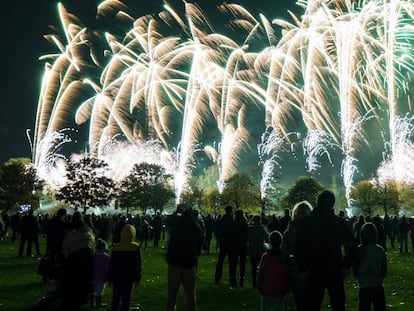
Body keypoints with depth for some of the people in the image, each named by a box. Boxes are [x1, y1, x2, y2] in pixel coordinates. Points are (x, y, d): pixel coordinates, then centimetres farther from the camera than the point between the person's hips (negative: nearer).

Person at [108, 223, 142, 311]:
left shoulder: (116, 247, -5)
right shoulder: (136, 247, -9)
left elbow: (111, 265, -1)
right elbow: (138, 265, -6)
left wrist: (110, 279, 8)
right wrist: (138, 279, 3)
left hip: (117, 278, 2)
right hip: (129, 278, -2)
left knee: (115, 300, 17)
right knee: (125, 300, 4)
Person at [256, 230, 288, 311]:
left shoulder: (265, 256, -11)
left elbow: (260, 274, -6)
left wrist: (259, 287, 8)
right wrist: (287, 288, 10)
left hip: (266, 290, 0)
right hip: (280, 291, 1)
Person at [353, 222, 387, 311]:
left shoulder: (358, 250, -9)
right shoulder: (381, 250, -3)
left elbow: (355, 271, -2)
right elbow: (384, 270, 6)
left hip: (364, 287, -2)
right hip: (378, 286, 2)